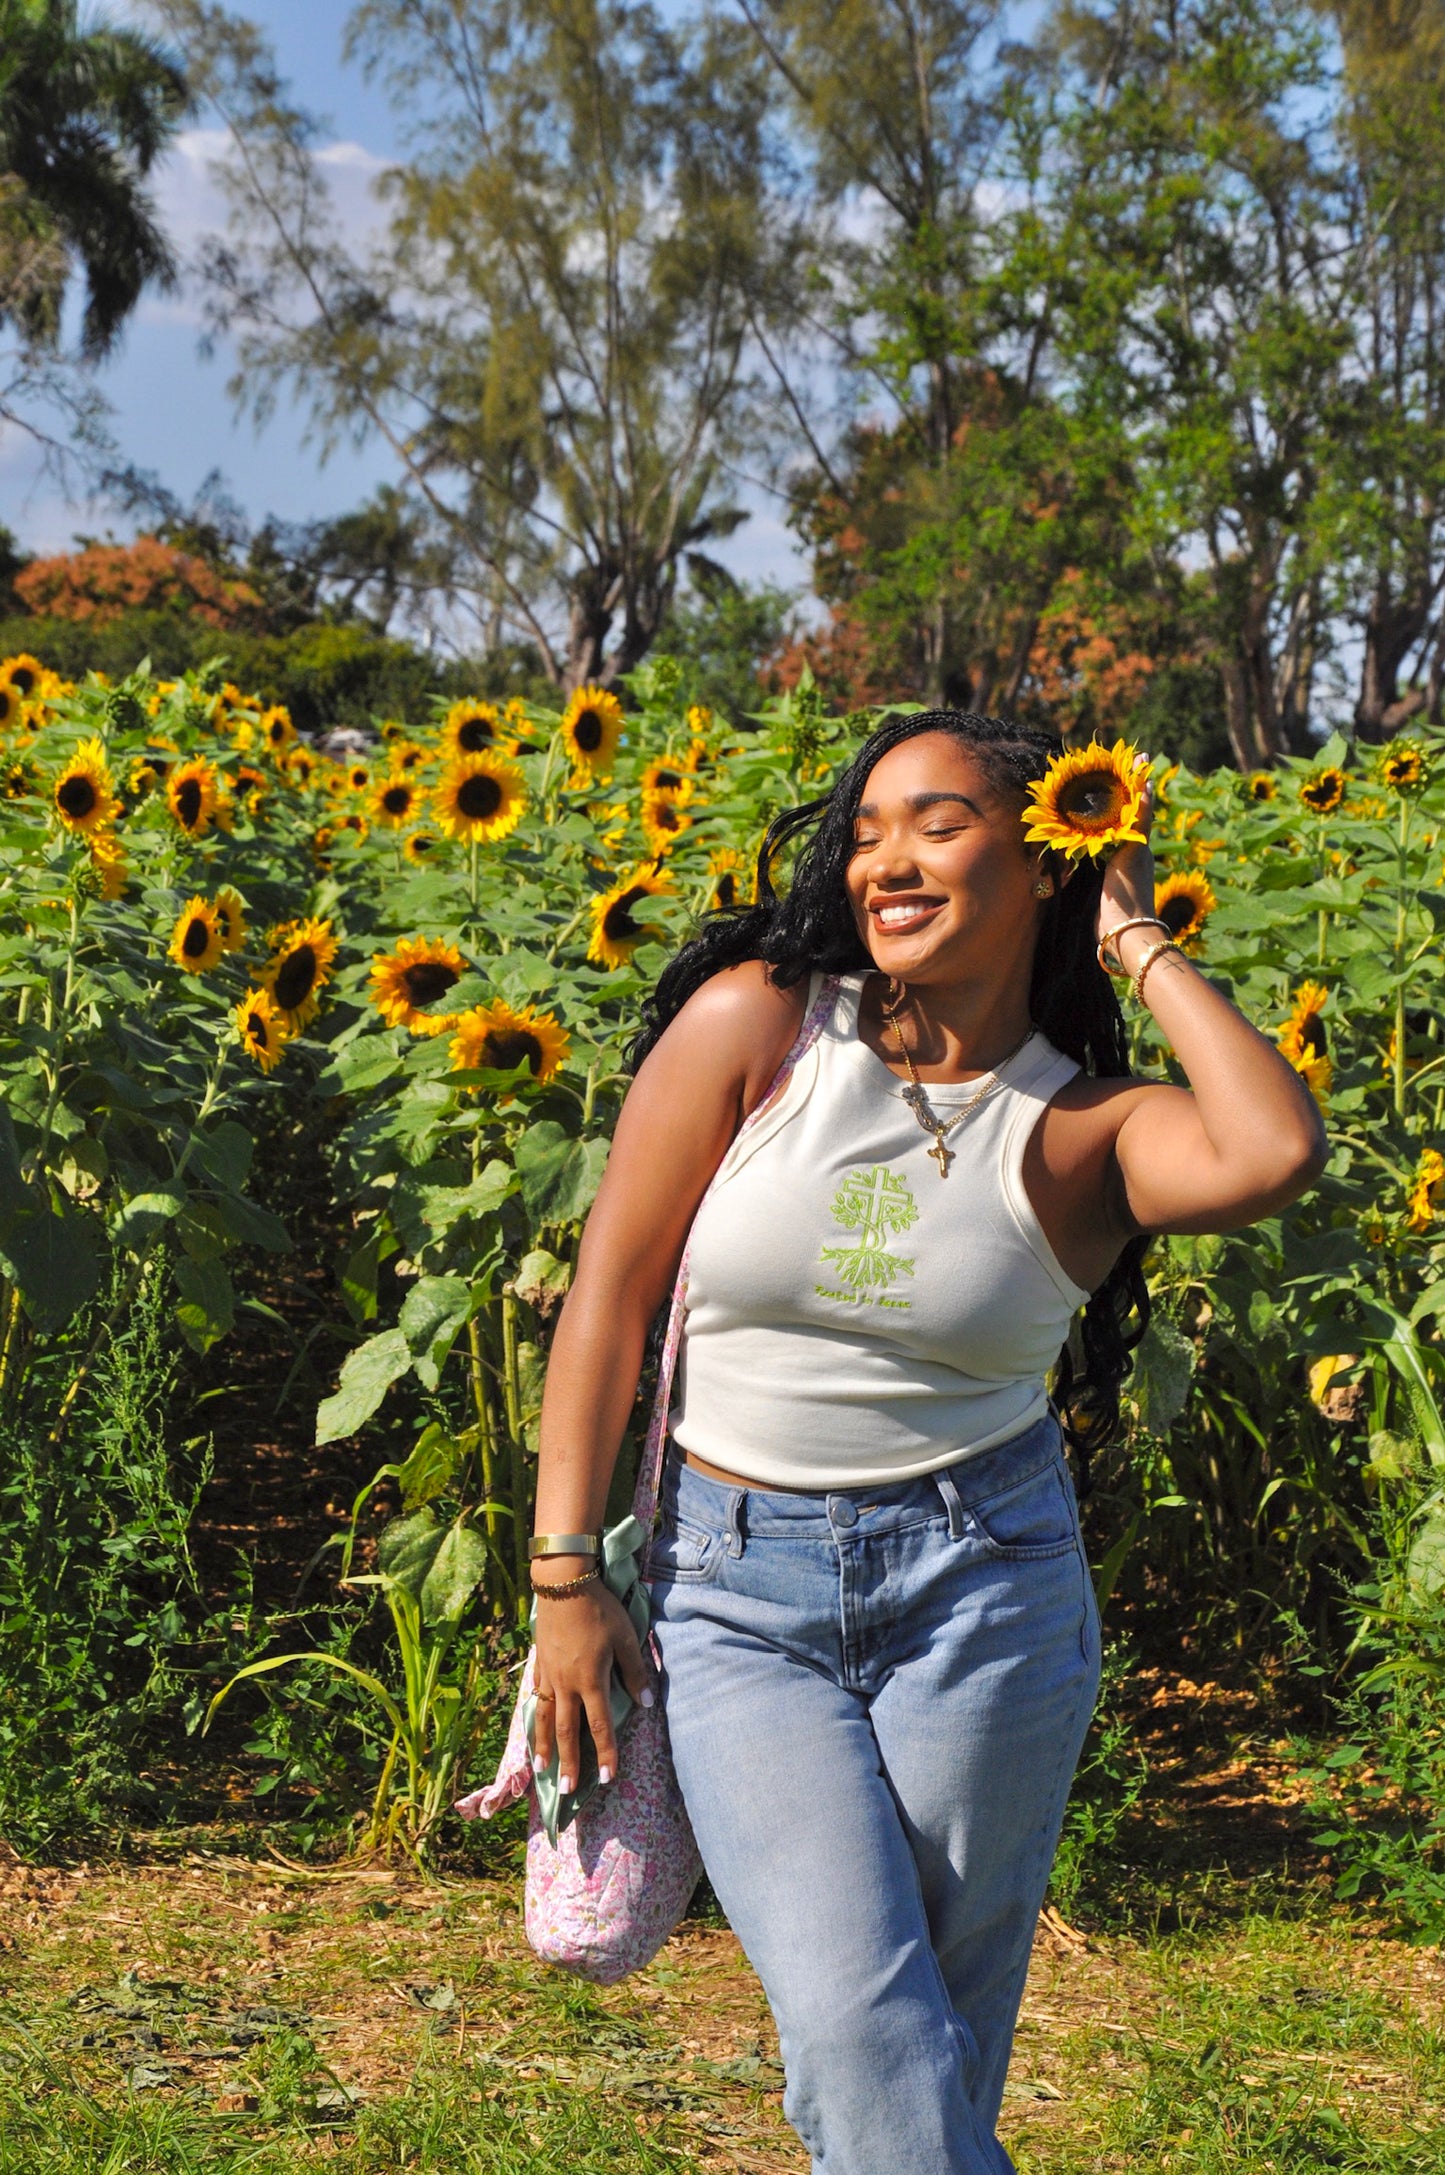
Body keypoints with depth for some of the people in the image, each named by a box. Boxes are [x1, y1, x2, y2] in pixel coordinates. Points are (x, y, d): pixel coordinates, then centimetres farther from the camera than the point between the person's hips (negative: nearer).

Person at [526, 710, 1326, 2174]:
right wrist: (565, 1579, -6)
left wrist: (1137, 944, -12)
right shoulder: (754, 1022, -4)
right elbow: (610, 1289, -2)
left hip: (984, 1585, 1)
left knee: (939, 2058, 7)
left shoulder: (1083, 1126, -5)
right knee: (861, 2033, -13)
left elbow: (1275, 1153, -27)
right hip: (736, 1596, 0)